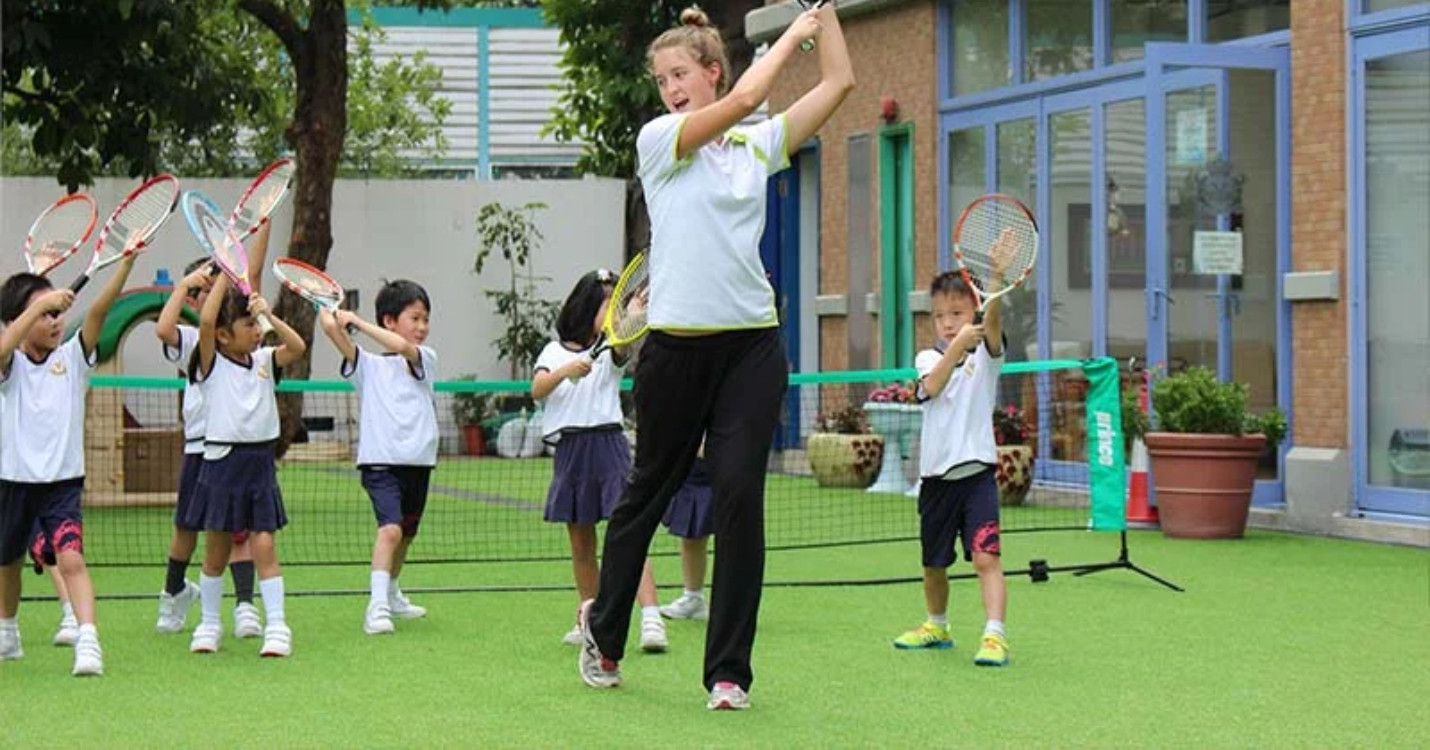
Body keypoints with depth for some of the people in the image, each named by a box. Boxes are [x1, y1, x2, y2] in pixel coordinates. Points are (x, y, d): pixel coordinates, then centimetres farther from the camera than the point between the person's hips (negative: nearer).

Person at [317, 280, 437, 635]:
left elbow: (401, 347, -16)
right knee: (390, 528, -23)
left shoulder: (425, 359, 6)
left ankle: (392, 596, 41)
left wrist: (358, 321, -12)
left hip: (418, 463, 4)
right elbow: (331, 329, -9)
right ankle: (376, 606, -28)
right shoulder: (368, 365, 3)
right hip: (380, 461, -4)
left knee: (405, 536, 18)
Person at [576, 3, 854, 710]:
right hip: (676, 343, -2)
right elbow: (742, 98, -14)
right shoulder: (657, 140, 0)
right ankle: (604, 632, 30)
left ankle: (728, 670, -2)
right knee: (648, 491, 10)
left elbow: (838, 82, 9)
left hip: (752, 345, 2)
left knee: (740, 495, -7)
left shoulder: (757, 144, 12)